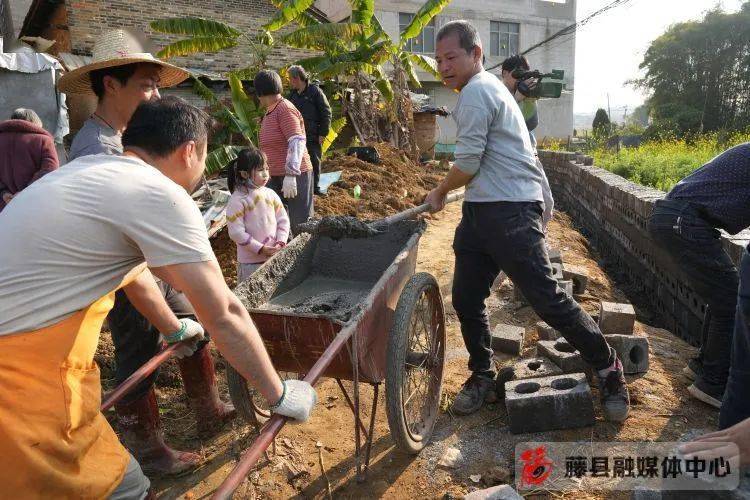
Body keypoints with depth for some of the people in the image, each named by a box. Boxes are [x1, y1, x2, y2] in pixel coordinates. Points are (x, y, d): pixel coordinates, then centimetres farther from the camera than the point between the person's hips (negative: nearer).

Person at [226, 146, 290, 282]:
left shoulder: (270, 194, 3)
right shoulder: (237, 200, -13)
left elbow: (283, 220, 7)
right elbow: (236, 232, -16)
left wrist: (281, 242, -7)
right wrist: (260, 249, -17)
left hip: (275, 256, 5)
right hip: (250, 262, -5)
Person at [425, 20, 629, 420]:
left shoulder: (476, 91, -9)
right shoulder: (488, 87, 23)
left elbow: (468, 164, -14)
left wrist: (439, 193, 4)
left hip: (510, 212, -10)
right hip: (480, 211, 10)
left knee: (548, 300, -5)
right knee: (465, 299, 9)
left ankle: (608, 369, 15)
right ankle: (482, 376, 25)